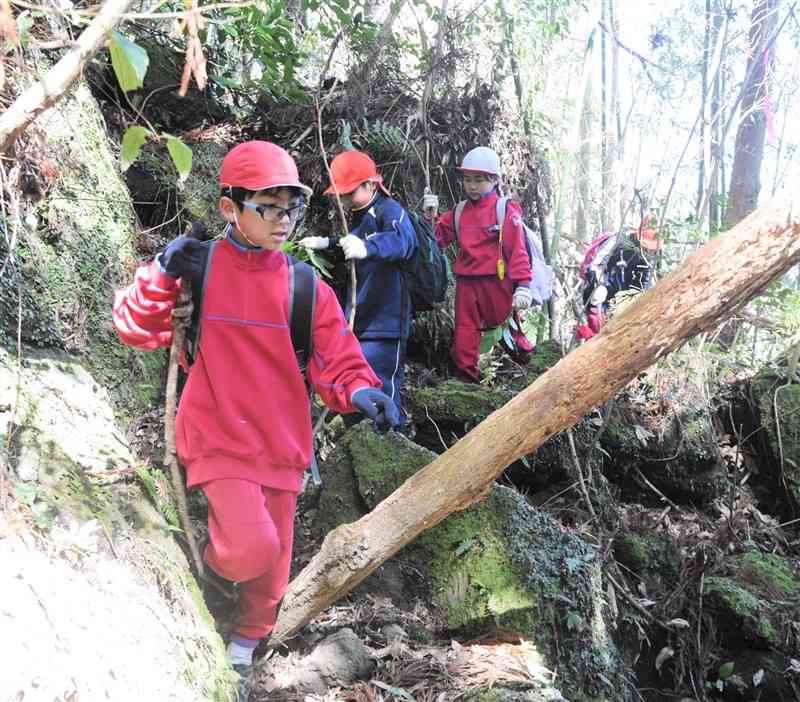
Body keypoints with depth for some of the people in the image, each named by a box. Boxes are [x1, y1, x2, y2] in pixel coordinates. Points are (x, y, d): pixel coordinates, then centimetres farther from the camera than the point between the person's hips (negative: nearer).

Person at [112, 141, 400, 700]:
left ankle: (241, 653, 41)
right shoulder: (199, 269, -6)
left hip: (281, 447, 3)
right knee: (252, 547, -24)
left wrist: (361, 392, -24)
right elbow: (138, 329, -3)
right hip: (218, 440, -3)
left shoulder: (309, 289, -2)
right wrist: (162, 276, -20)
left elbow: (338, 365, -2)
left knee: (271, 573, 13)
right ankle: (206, 570, 13)